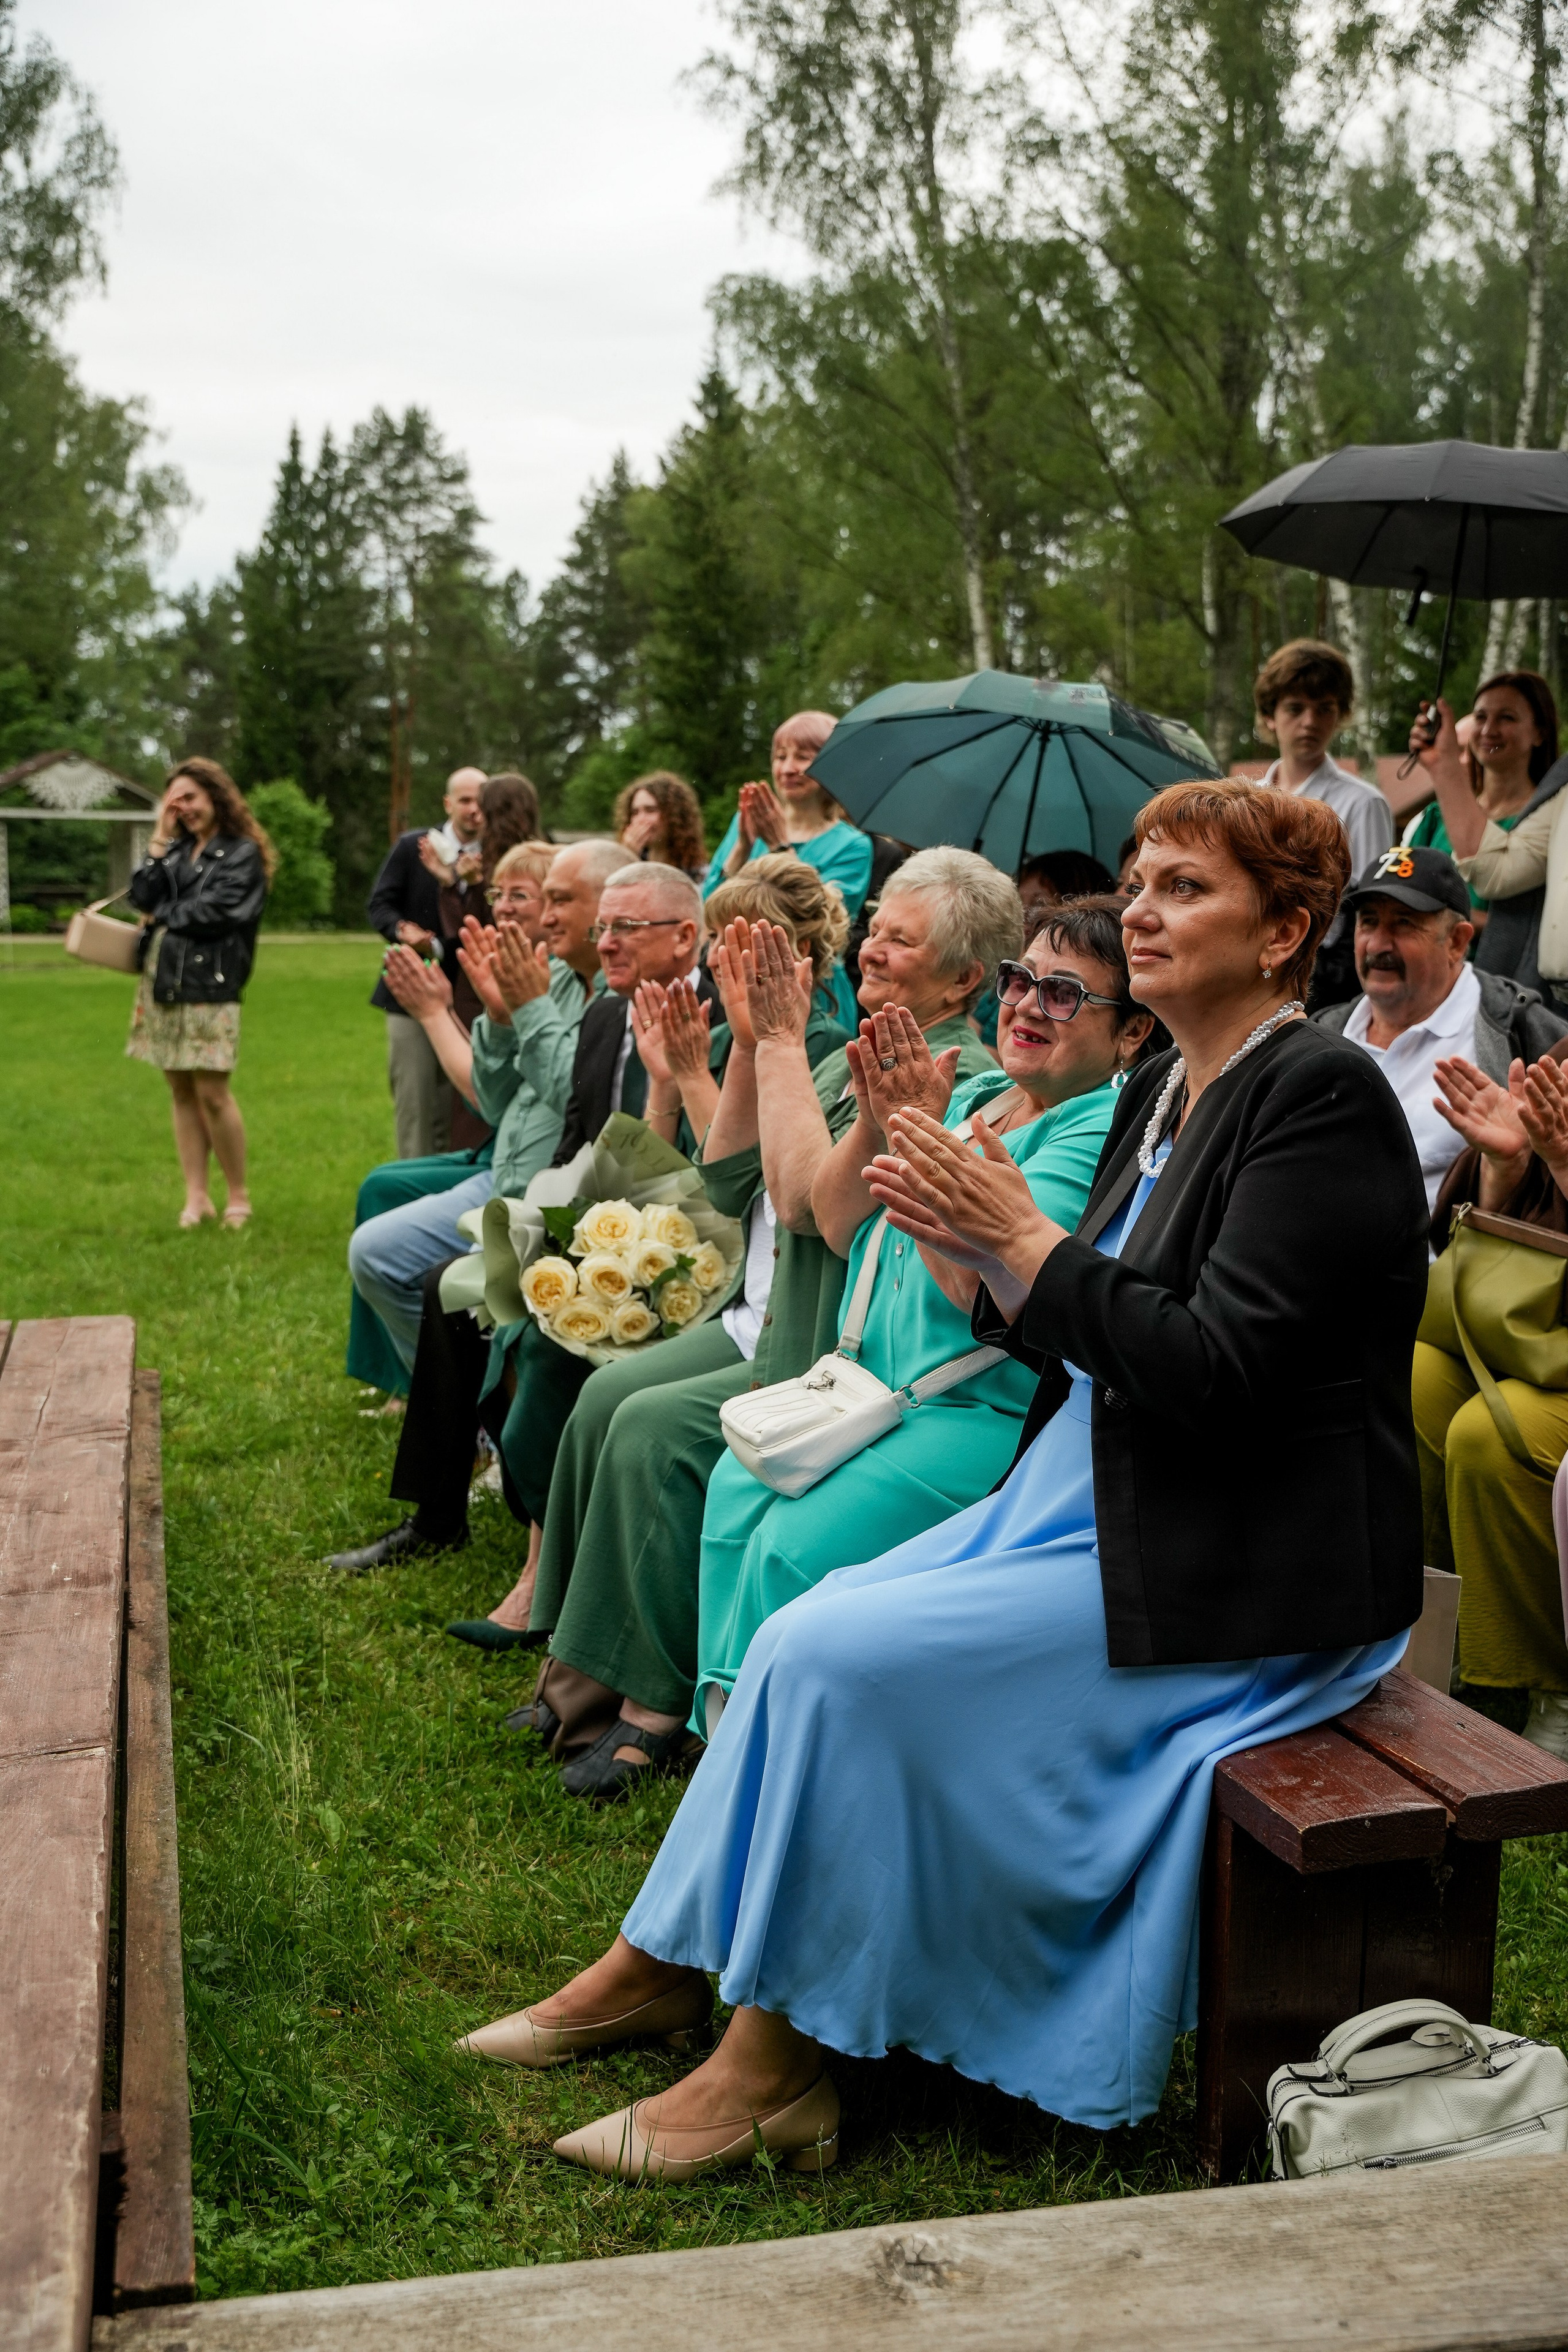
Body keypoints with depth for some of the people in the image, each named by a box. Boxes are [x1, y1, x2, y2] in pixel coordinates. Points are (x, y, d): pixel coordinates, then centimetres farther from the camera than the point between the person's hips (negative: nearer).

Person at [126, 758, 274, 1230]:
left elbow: (215, 912, -12)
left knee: (211, 1092, -9)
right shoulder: (175, 850, 17)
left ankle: (238, 1196, 4)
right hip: (162, 978, 6)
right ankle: (196, 1197, 10)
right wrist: (161, 837, 4)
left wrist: (162, 916, 0)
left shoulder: (243, 853, -1)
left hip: (208, 982, -6)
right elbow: (142, 898, 5)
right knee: (180, 1091, 6)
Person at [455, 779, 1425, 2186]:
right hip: (1089, 1505, 9)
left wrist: (1023, 1241, -20)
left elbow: (1213, 1372, -25)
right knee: (807, 1639, -3)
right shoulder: (1162, 1089, 12)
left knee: (837, 1657, -18)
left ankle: (774, 2069, -3)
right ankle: (656, 1971, 11)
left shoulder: (1320, 1095, -16)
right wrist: (981, 1248, -5)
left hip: (1236, 1574, -9)